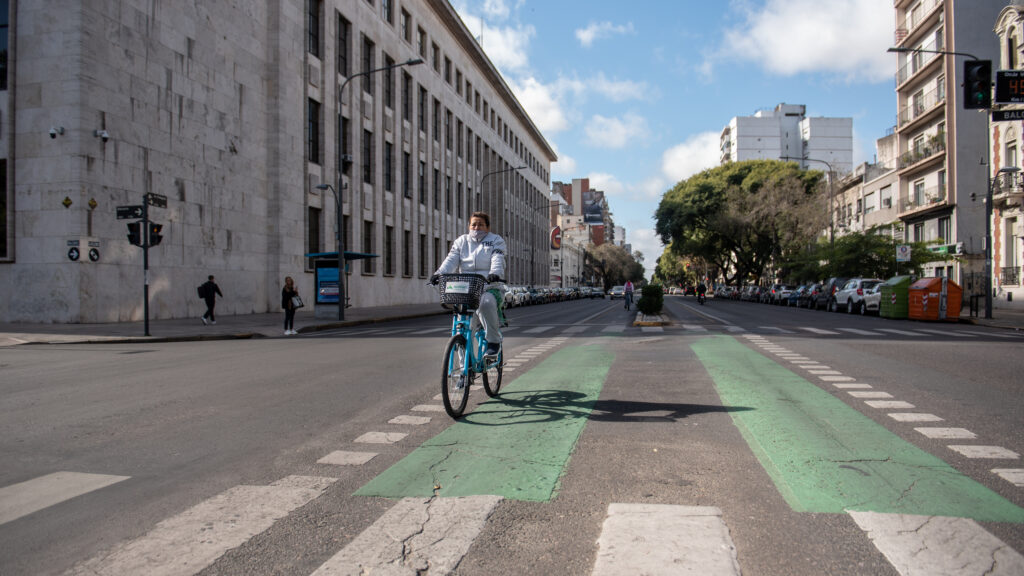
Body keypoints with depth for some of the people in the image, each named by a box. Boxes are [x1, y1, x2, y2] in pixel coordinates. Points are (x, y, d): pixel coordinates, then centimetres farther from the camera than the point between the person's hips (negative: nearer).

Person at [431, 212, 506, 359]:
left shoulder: (496, 241, 11)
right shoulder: (461, 241, 20)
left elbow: (497, 260, -9)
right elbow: (451, 260, 3)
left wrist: (495, 274, -33)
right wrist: (439, 274, -18)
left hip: (489, 288, -4)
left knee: (486, 303, -37)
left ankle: (494, 342, -24)